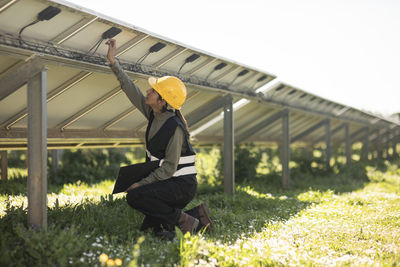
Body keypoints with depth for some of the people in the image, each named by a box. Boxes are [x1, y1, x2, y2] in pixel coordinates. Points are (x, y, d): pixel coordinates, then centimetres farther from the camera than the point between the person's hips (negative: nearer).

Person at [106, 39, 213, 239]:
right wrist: (113, 61, 6)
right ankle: (196, 216, 10)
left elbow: (169, 168, -23)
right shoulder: (154, 114, 1)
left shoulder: (175, 128, -22)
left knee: (135, 197, -23)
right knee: (147, 228, 6)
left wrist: (142, 183, -21)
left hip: (182, 185, -9)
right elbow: (131, 89, 7)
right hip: (169, 183, 9)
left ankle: (183, 220, -13)